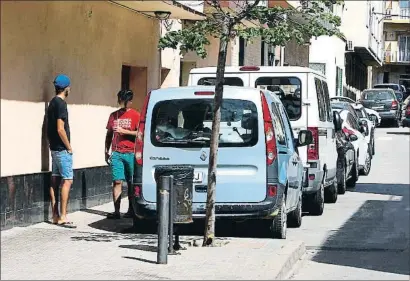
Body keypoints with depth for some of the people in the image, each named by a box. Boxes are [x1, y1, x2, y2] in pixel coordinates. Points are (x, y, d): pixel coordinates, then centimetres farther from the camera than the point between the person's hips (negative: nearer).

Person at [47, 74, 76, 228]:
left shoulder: (53, 102, 12)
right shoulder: (61, 104, -17)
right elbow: (60, 129, -22)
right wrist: (69, 147, -13)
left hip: (54, 147, 10)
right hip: (62, 148, -10)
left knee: (55, 180, 9)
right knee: (67, 180, -8)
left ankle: (55, 216, 12)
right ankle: (62, 217, -11)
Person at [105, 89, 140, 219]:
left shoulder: (135, 115, 3)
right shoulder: (114, 115, 15)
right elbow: (109, 135, 19)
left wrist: (123, 131, -12)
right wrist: (107, 151, 15)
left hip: (130, 153, -3)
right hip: (116, 153, 3)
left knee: (131, 183, 3)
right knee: (117, 182, -4)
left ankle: (131, 210, 10)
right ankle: (116, 211, -6)